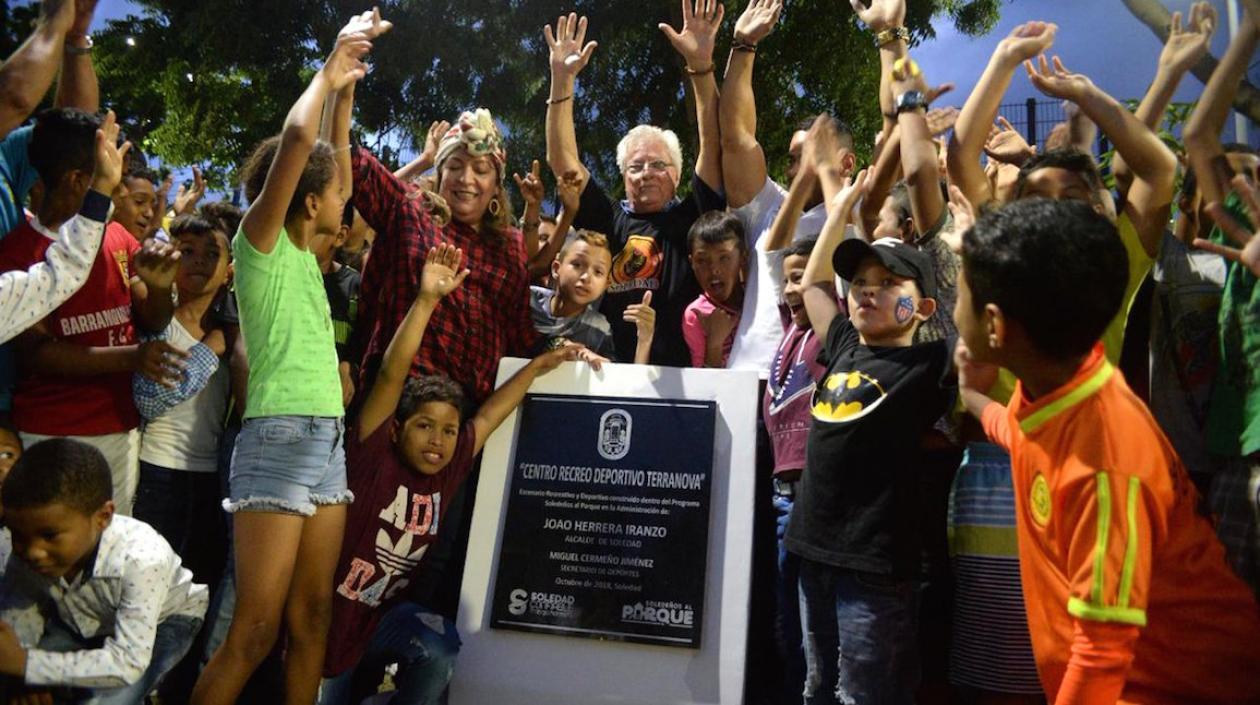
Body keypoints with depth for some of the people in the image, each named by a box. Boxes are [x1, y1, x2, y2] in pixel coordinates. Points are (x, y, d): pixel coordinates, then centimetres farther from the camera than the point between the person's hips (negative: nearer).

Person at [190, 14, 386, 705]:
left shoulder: (303, 252, 17)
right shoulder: (260, 240, -2)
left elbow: (322, 158, 33)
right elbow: (296, 140, -16)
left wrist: (342, 88, 28)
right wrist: (329, 69, -2)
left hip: (328, 440, 8)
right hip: (279, 438, -8)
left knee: (310, 618, 7)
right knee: (256, 628, -7)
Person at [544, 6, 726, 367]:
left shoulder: (693, 219, 10)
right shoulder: (608, 221, 14)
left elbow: (714, 145, 1)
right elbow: (562, 158, 9)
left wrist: (701, 64, -7)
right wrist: (563, 79, 2)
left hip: (679, 373, -1)